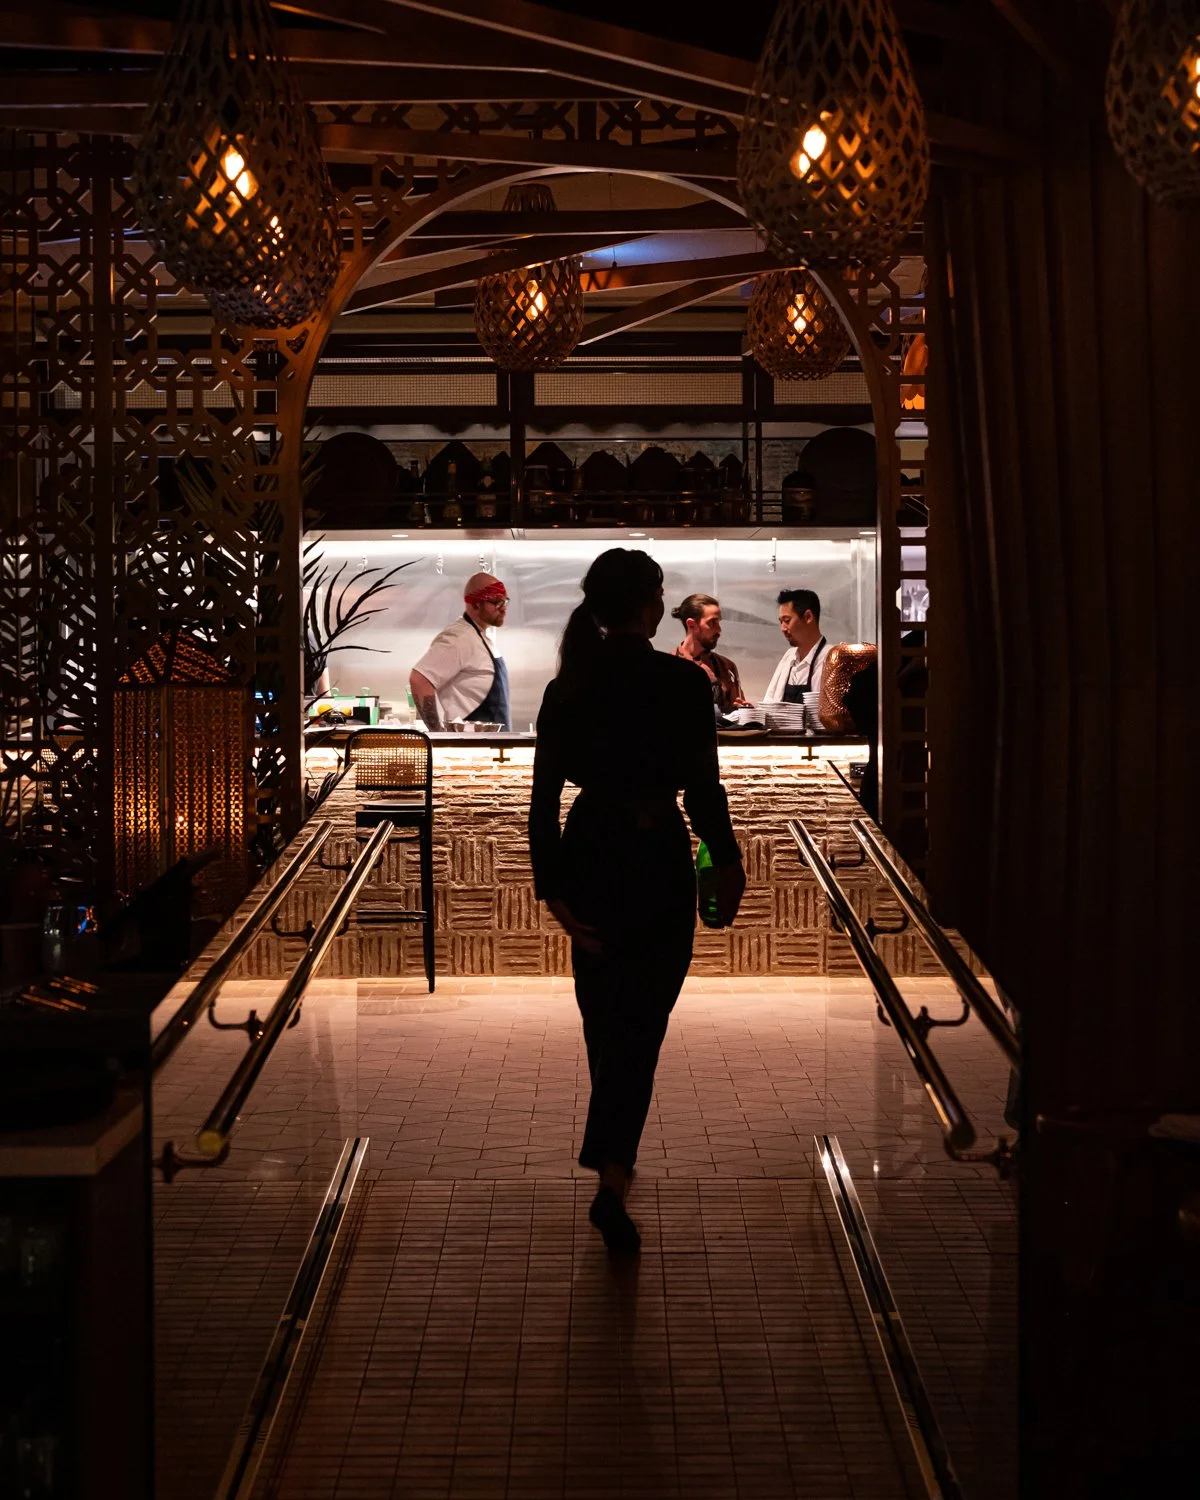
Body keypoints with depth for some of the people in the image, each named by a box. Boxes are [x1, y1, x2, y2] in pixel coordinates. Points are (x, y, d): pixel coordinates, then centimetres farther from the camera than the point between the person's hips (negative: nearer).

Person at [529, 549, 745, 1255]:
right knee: (641, 1025, 2)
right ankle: (611, 1180, -11)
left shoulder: (569, 686, -1)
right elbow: (703, 786, -12)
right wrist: (728, 861, 3)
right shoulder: (682, 681, -13)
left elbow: (545, 792, -2)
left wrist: (552, 887, 1)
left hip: (587, 858, 5)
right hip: (658, 861, -4)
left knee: (606, 1016, 21)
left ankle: (613, 1160, 38)